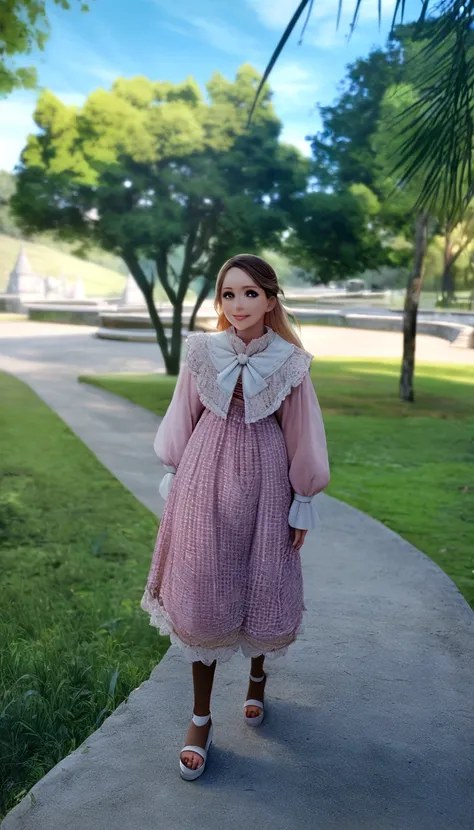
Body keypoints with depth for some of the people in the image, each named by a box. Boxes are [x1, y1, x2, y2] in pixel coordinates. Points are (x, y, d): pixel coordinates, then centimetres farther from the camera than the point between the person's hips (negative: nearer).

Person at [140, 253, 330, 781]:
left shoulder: (289, 362, -5)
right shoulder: (201, 353, -3)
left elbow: (302, 437, 1)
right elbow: (182, 422, 7)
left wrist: (304, 503, 3)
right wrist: (174, 479, 9)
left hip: (264, 482, 0)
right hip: (205, 480, 1)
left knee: (262, 590, 10)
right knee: (202, 595, 4)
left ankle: (257, 677, 43)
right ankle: (200, 719, 21)